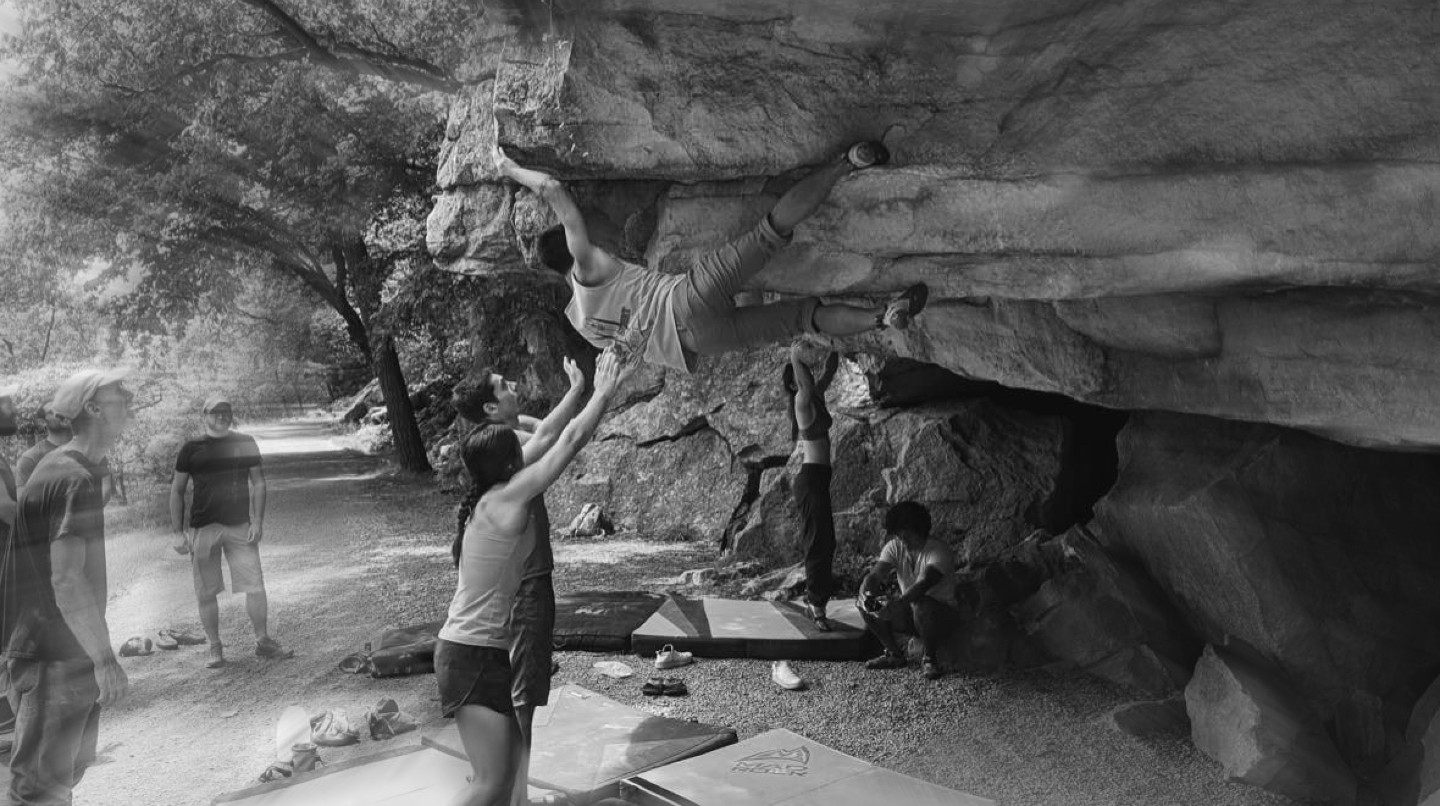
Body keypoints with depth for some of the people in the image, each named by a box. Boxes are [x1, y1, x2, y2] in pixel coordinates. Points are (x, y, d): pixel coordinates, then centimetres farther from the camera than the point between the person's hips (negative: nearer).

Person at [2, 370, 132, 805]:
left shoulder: (59, 468, 11)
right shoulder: (76, 479, -20)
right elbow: (67, 582, -26)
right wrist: (104, 657, -22)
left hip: (70, 653, 10)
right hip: (56, 657, -10)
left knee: (72, 764, 21)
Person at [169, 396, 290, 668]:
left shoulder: (245, 444, 6)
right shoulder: (191, 449, 3)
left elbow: (258, 482, 8)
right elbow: (177, 490, 7)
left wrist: (257, 520, -1)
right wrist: (178, 532, 0)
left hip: (240, 526, 0)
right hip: (202, 528, 0)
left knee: (256, 586, -3)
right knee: (206, 593, 4)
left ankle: (263, 641, 10)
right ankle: (215, 649, 18)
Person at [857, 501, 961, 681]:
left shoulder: (940, 552, -23)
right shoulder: (894, 547, -6)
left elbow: (923, 584, -40)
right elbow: (874, 575, -19)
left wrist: (897, 602, -56)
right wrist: (866, 593, -42)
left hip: (944, 612, -5)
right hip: (909, 613, 6)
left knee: (920, 605, -40)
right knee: (865, 604, -15)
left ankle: (930, 659, -14)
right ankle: (894, 654, 3)